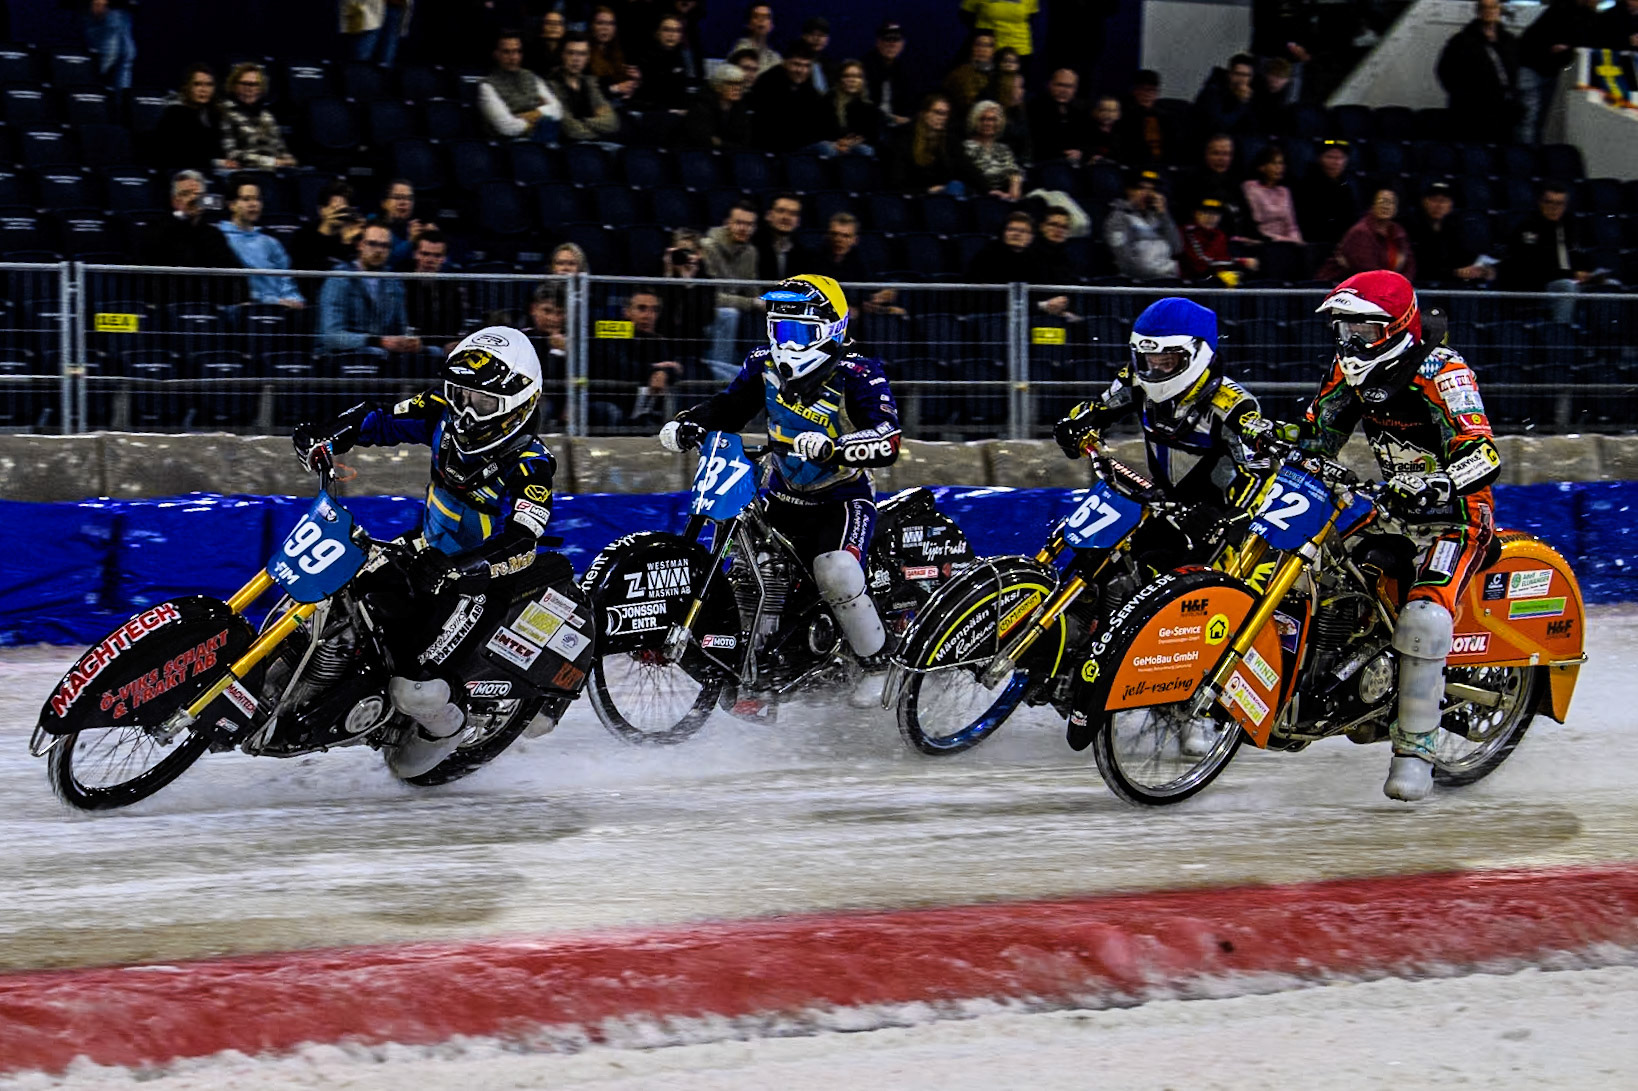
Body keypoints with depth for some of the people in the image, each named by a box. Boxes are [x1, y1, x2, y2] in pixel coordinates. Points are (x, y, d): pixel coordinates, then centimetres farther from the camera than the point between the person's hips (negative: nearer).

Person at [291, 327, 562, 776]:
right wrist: (329, 435, -19)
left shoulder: (530, 465, -23)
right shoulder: (444, 415, -5)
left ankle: (443, 727, 13)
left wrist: (459, 569, -49)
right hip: (430, 555, 7)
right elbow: (380, 418, 2)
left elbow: (522, 546, -34)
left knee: (415, 686, -20)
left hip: (482, 586, -7)